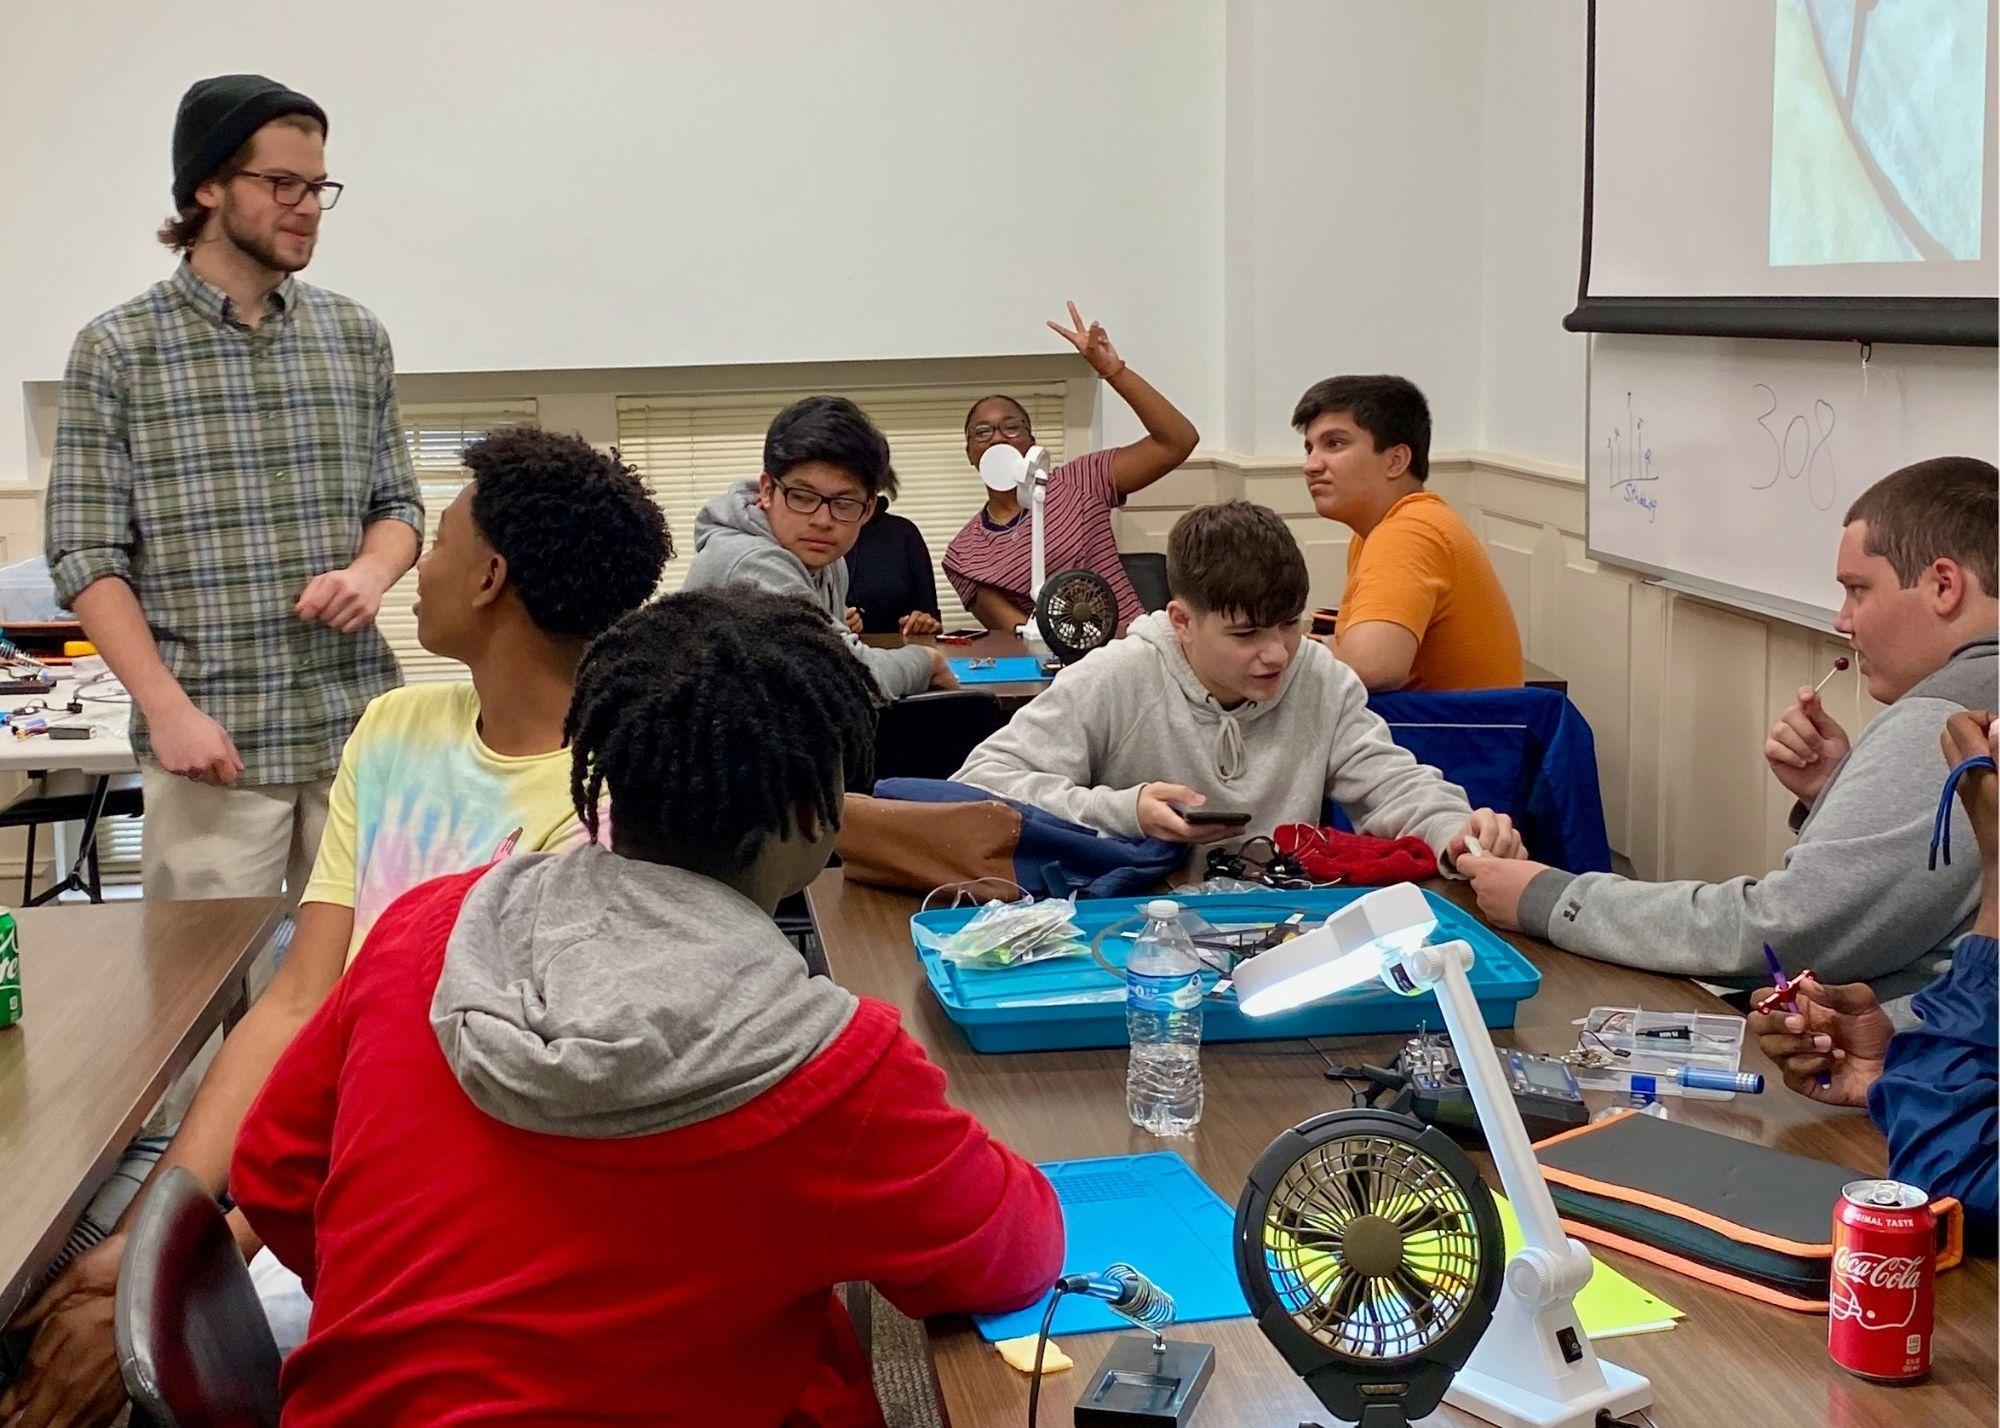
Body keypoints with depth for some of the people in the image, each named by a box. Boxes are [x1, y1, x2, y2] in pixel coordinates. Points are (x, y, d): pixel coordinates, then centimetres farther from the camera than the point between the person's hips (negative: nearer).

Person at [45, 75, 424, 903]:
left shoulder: (356, 337, 9)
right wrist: (168, 709, -13)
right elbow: (85, 556, -3)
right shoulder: (117, 350, -1)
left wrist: (372, 571, -6)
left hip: (360, 730, 3)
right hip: (213, 742, -3)